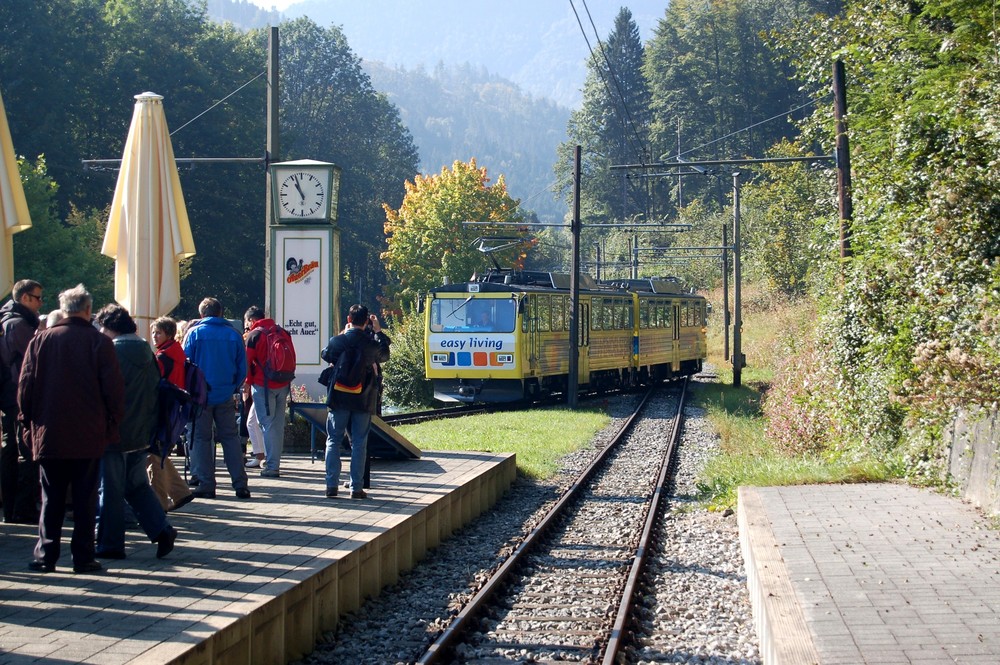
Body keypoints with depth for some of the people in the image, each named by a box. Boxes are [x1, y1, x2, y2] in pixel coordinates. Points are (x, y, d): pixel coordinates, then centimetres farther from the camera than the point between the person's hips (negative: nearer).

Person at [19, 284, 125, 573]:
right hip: (89, 437, -2)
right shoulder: (100, 342, -6)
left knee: (51, 498, 9)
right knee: (85, 498, 4)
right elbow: (114, 388, -8)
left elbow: (25, 385, 1)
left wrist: (28, 423, 10)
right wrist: (111, 424, 4)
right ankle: (83, 557, 4)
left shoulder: (40, 340, 0)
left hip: (49, 434, 2)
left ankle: (45, 555, 8)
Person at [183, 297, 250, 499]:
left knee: (202, 438, 5)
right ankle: (240, 484, 3)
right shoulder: (234, 335, 3)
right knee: (230, 437, 8)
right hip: (225, 396, 2)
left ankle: (206, 484, 2)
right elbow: (242, 368, 5)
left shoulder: (194, 332, -4)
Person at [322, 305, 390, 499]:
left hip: (339, 399, 0)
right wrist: (378, 331, 21)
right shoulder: (372, 344, -8)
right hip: (364, 401, 0)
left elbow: (325, 355, 12)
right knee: (359, 443, 5)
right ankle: (356, 487, 4)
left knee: (333, 441, 8)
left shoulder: (337, 341, -8)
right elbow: (384, 356, 13)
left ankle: (331, 485, 4)